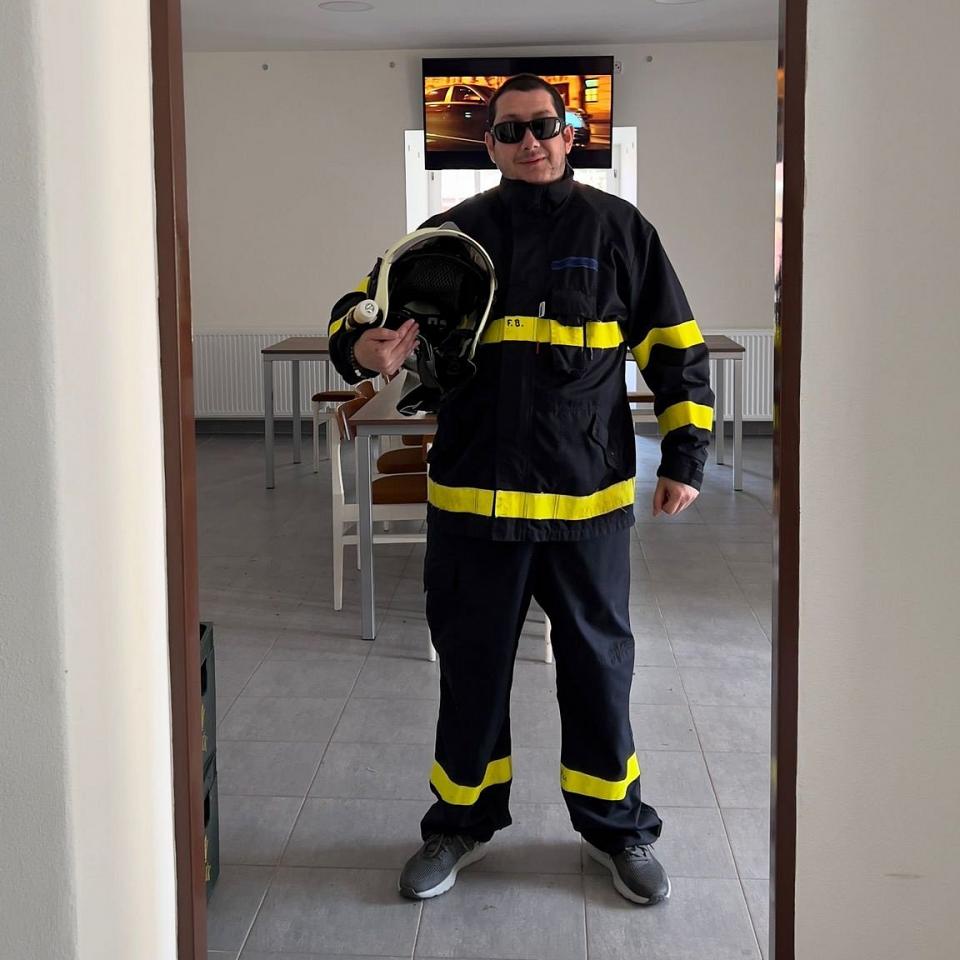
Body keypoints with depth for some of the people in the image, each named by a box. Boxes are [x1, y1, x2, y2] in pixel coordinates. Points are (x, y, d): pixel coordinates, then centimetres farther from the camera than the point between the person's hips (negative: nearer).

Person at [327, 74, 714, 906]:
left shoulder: (618, 228, 3)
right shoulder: (453, 234, 5)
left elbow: (676, 347, 8)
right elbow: (364, 308, 9)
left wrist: (684, 456, 3)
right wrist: (362, 348, -16)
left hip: (589, 499, -1)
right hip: (473, 496, 1)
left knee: (599, 665, 11)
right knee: (471, 666, 12)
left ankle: (617, 826, 30)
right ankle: (461, 822, 31)